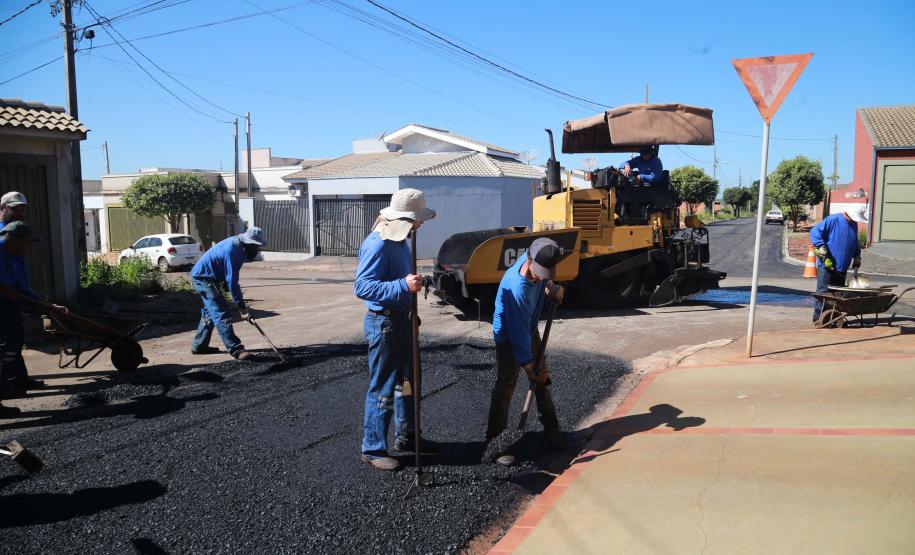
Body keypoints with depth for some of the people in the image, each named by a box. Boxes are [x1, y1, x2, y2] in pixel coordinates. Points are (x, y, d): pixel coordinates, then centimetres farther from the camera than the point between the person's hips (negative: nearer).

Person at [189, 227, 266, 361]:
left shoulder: (237, 244, 1)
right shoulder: (232, 251, -29)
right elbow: (232, 282, -28)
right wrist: (241, 307, -25)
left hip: (202, 276, 11)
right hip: (203, 278, -11)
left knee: (211, 311, 20)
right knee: (221, 314, -14)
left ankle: (199, 346, 30)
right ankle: (236, 350, -17)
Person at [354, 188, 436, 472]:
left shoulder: (399, 241, 9)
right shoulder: (377, 244, -22)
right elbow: (362, 287, -29)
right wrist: (404, 286, -37)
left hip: (402, 320, 10)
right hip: (383, 323, -10)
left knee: (407, 381, 20)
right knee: (383, 388, -1)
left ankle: (406, 436, 36)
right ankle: (373, 449, 13)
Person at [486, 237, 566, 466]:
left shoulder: (535, 259, -19)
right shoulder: (516, 288, -38)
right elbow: (518, 331, -30)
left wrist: (552, 287, -7)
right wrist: (529, 365, -23)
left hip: (530, 329, 8)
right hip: (508, 336, -8)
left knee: (542, 377, 13)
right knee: (506, 385, -9)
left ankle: (551, 429, 29)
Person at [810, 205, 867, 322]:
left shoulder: (854, 225, 14)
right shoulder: (833, 220, -10)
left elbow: (855, 244, 28)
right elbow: (815, 232, -17)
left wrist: (857, 258, 19)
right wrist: (823, 253, -21)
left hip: (842, 268, 7)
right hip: (826, 266, -7)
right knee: (823, 292, -3)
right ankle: (818, 317, 2)